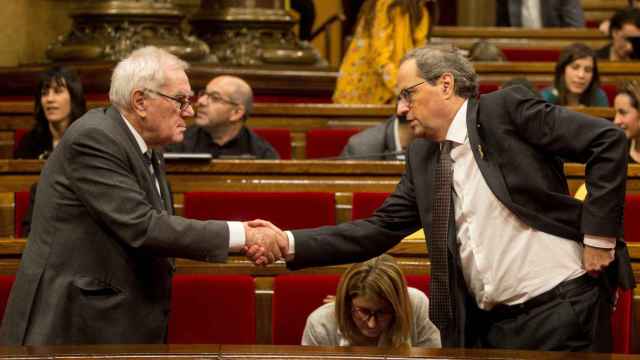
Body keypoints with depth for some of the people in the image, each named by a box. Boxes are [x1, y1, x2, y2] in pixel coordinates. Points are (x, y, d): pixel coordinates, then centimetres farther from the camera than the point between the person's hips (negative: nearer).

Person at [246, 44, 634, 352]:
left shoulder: (506, 109, -5)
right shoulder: (422, 156, 15)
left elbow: (608, 140, -9)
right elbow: (378, 230, 11)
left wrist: (599, 234, -12)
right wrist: (290, 243, 1)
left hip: (559, 308, -7)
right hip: (488, 324, 7)